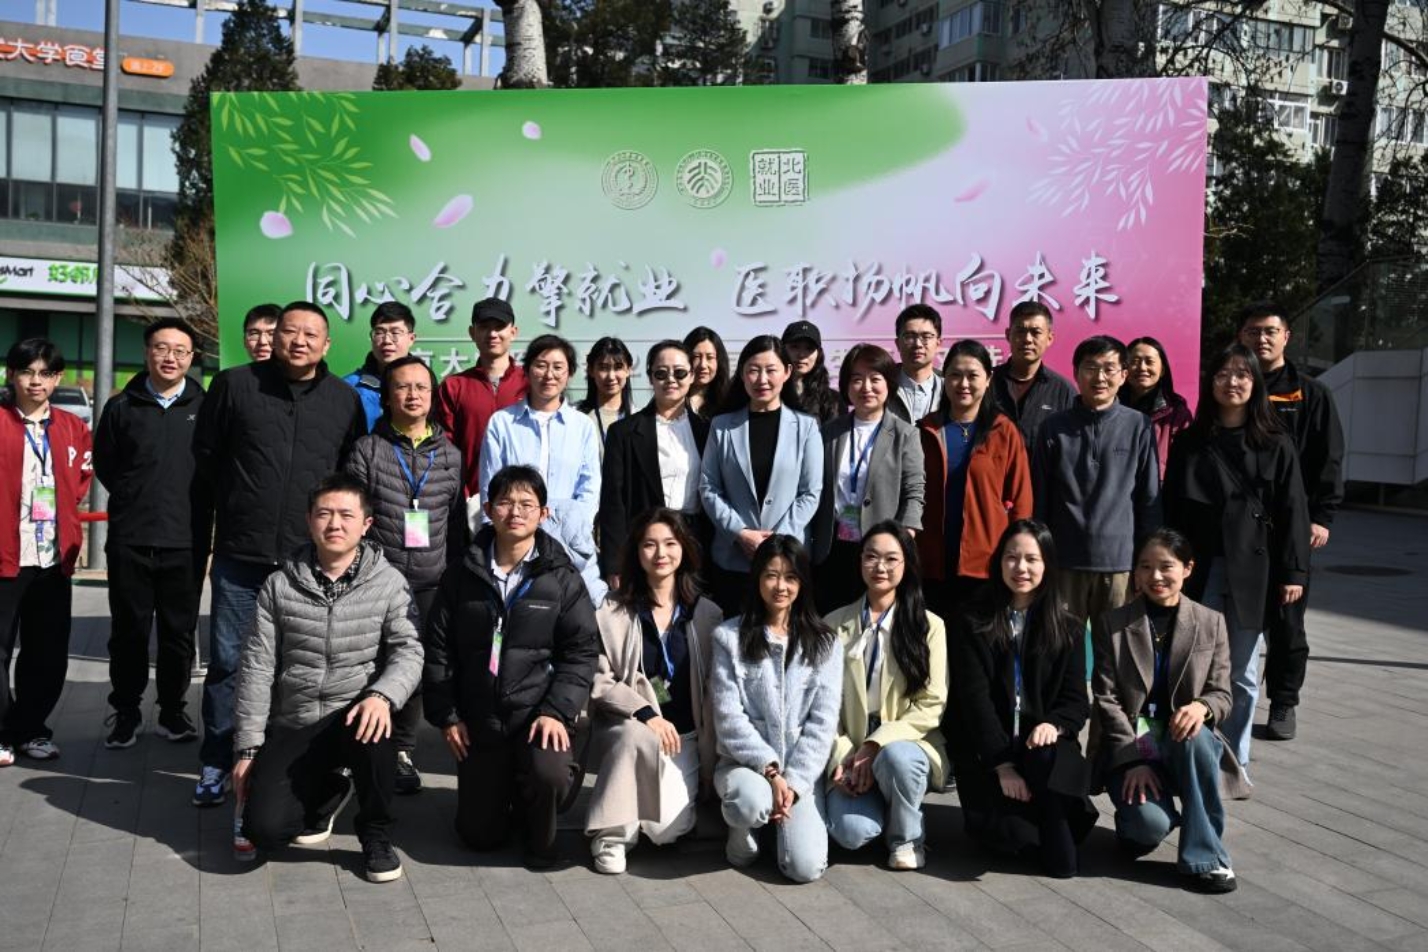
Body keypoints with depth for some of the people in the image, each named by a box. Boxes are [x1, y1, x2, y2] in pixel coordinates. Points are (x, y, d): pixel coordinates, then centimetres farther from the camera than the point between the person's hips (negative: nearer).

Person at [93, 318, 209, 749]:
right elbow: (104, 464, 15)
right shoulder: (121, 406, 6)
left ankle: (173, 710, 22)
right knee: (129, 631, 8)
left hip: (186, 540, -1)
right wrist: (135, 500, 11)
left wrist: (197, 507, 6)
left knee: (179, 632, 8)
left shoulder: (205, 407, 1)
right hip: (130, 539, 1)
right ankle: (125, 711, 22)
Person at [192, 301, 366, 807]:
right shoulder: (234, 384, 2)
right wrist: (236, 504, 12)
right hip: (240, 554, -1)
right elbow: (205, 452, 11)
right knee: (228, 660, 5)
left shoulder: (345, 400, 6)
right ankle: (217, 763, 17)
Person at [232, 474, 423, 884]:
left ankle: (375, 835, -8)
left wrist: (383, 696, -31)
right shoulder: (280, 586, 1)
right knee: (264, 829, -18)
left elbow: (408, 651, -10)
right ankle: (327, 793, 20)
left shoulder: (389, 583, -2)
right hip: (293, 727, 2)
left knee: (374, 728, -38)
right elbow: (256, 669, 1)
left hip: (354, 717, -1)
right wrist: (248, 748, -3)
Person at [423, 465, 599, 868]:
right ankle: (510, 800, 39)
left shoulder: (561, 578, -1)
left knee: (550, 774, -33)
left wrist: (557, 711, -14)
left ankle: (540, 834, 2)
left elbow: (582, 650, -3)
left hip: (539, 714, -2)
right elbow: (438, 649, 7)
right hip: (479, 721, 2)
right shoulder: (462, 574, 4)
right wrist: (445, 715, 1)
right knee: (479, 836, 3)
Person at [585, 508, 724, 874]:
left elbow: (714, 691, 5)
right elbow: (598, 680, -8)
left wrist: (709, 761, 0)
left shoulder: (707, 615, 5)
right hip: (626, 728, -2)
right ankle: (611, 833, -17)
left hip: (685, 737, 2)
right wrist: (645, 713, -22)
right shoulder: (612, 611, -2)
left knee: (670, 826, -19)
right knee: (638, 735, -37)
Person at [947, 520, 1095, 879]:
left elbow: (1076, 700, 4)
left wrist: (1053, 725, -21)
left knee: (1050, 757, -35)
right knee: (1011, 831, -25)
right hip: (986, 752, -1)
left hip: (1044, 744, 1)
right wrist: (1003, 764, -18)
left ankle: (1058, 840, -11)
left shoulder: (1066, 629, 10)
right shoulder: (972, 625, 2)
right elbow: (974, 700, -7)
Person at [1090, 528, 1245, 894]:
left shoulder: (1211, 623, 5)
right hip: (1127, 748, -2)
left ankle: (1203, 857, -20)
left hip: (1184, 742, 2)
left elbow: (1222, 694, 2)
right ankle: (1136, 822, 10)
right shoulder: (1111, 624, 0)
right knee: (1149, 823, -30)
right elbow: (1106, 699, -5)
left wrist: (1202, 707, -23)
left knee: (1196, 735, -36)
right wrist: (1135, 760, -16)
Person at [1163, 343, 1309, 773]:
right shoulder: (1189, 443, 5)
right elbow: (1172, 508, 5)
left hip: (1253, 569, 0)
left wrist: (1293, 571, -4)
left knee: (1243, 673, 8)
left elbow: (1292, 510, 1)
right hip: (1199, 568, 0)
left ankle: (1235, 758, 20)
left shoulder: (1275, 444, 3)